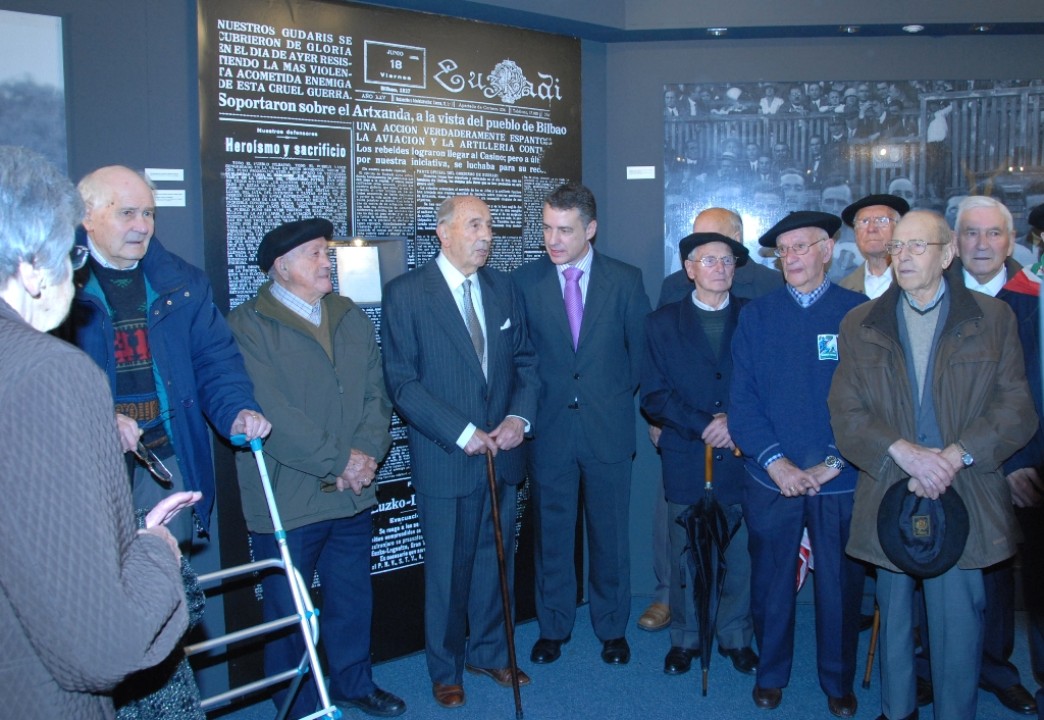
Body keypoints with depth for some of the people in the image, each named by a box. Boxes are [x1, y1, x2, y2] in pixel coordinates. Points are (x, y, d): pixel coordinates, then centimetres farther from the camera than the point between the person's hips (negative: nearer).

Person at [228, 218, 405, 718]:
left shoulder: (352, 319, 10)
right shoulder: (247, 326, -11)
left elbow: (375, 395, 7)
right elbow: (271, 413, -20)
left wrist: (366, 454, -10)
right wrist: (338, 461, -15)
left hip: (353, 495, 6)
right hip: (286, 501, -5)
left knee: (353, 599, 20)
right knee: (289, 612, 10)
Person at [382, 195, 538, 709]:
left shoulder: (504, 288, 7)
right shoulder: (405, 294, -8)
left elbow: (525, 361, 10)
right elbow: (401, 382, -12)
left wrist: (520, 417, -8)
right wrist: (462, 433, -17)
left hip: (502, 453, 4)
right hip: (444, 459, -4)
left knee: (495, 560, 15)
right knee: (447, 569, 9)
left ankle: (488, 652, 36)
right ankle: (445, 668, 30)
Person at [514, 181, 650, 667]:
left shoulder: (626, 280, -1)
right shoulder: (525, 281, -1)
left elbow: (640, 349, 6)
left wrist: (617, 399, 6)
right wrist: (529, 410, -1)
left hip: (608, 428, 0)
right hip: (548, 428, 0)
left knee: (610, 533, 11)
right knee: (551, 532, 11)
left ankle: (612, 628, 30)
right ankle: (553, 627, 30)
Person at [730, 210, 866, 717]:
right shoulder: (756, 315, 4)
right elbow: (742, 396, -1)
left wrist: (834, 463, -12)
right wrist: (775, 461, -12)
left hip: (840, 481, -1)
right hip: (771, 479, 1)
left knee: (841, 585, 11)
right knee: (770, 581, 12)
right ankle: (770, 674, 32)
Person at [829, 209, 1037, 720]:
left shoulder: (993, 319, 5)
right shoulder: (859, 325, 7)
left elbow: (1017, 409, -1)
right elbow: (846, 414, -1)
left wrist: (955, 456, -16)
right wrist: (904, 452, -16)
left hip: (964, 500, -1)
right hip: (887, 496, 2)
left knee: (959, 625, 3)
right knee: (893, 616, 14)